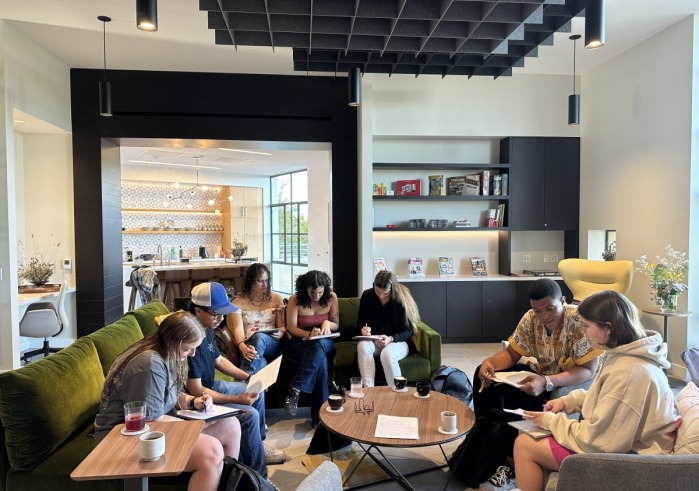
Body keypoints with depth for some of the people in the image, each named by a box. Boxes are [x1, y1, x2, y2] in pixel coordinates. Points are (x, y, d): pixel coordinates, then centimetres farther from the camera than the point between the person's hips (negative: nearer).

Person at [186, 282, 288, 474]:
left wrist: (248, 377, 1)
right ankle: (256, 473, 1)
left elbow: (219, 360, 13)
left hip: (212, 385, 10)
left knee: (258, 392, 16)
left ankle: (257, 445, 31)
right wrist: (237, 399, -26)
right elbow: (196, 391, -29)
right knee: (250, 414, -18)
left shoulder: (206, 329, -2)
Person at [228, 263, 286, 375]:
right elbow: (238, 329, -10)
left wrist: (281, 333, -14)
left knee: (259, 337, -38)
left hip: (272, 344, 1)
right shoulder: (238, 303, 5)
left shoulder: (276, 298, 13)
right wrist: (242, 346, -34)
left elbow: (282, 326, 14)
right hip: (249, 347, -1)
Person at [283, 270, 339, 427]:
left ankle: (295, 390, -37)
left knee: (319, 346, -39)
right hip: (299, 342, -2)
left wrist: (328, 323, -18)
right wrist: (309, 334, -23)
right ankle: (319, 416, -33)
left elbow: (336, 325, 7)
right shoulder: (294, 300, -7)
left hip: (325, 344, 2)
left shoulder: (331, 298, -2)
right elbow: (291, 328, -5)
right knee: (321, 361, -37)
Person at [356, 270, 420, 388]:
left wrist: (391, 339, -28)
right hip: (374, 341, 3)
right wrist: (363, 328, -16)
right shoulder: (367, 295, -4)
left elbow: (409, 331, -11)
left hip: (398, 341, -3)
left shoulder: (402, 299, -13)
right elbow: (360, 321, 9)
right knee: (362, 346, -32)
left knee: (387, 353, -37)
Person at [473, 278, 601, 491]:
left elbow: (588, 371, -27)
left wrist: (547, 383, -42)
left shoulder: (580, 321, -25)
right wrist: (490, 361, -25)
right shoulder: (531, 318, -8)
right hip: (541, 374, 7)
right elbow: (512, 353, -2)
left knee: (513, 397, -32)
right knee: (484, 376, -8)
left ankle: (512, 466, -11)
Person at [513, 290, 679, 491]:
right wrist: (567, 401, 6)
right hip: (621, 440, 10)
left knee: (524, 446, -5)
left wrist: (551, 421, -14)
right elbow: (606, 396, 18)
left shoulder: (628, 372, -31)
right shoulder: (625, 354, 0)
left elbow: (597, 439, -28)